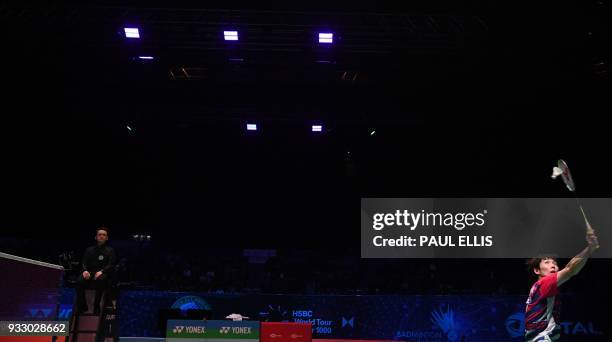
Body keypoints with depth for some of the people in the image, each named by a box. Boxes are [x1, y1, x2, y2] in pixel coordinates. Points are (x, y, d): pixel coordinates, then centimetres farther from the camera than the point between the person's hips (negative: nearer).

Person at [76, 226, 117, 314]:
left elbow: (111, 265, 2)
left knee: (100, 280, -40)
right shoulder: (89, 250, 24)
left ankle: (96, 307, -32)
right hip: (90, 273, 3)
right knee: (79, 281, -31)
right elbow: (84, 262, 16)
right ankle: (82, 307, -17)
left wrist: (102, 271, -18)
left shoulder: (110, 250, 14)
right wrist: (85, 270, -9)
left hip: (103, 274, -3)